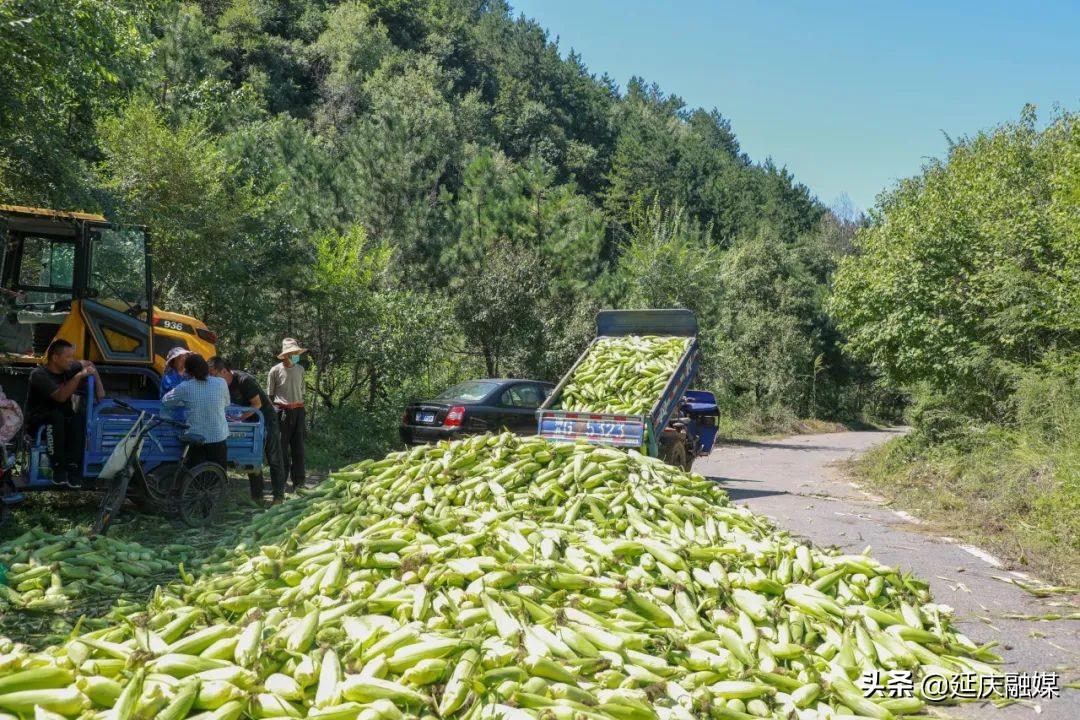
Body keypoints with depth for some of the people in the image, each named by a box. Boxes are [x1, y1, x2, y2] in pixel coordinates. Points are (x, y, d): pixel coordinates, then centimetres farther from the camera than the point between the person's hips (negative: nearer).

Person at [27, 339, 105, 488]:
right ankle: (58, 469, -34)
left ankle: (72, 469, -32)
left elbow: (88, 365, 18)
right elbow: (61, 396, -30)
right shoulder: (39, 375, -18)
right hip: (39, 422, -5)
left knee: (77, 419, -29)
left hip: (63, 420, 5)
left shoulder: (68, 369, 0)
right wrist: (79, 377, -29)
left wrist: (99, 387, 7)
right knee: (56, 416, -38)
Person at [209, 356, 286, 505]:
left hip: (267, 418, -8)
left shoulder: (244, 381, -28)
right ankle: (257, 496, 14)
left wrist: (239, 419, -27)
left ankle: (279, 496, 4)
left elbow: (257, 404, -23)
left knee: (273, 459, -2)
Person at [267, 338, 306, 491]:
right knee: (282, 447, -1)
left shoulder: (300, 369, 9)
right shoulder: (275, 371, -4)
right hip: (282, 411, -4)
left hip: (298, 411, 4)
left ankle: (298, 482, 11)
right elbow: (269, 395, 3)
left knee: (298, 447, 5)